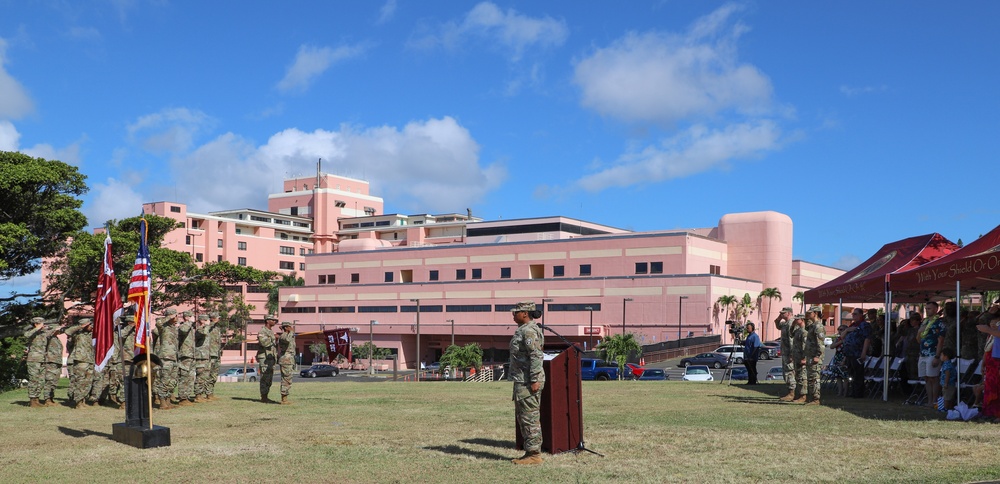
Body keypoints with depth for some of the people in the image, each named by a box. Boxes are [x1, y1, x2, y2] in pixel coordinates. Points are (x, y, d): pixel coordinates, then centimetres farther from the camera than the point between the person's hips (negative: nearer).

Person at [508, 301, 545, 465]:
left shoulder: (529, 331, -15)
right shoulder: (523, 330, 17)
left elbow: (536, 356, -22)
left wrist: (534, 380, -24)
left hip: (528, 382, -11)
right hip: (522, 381, 11)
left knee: (529, 418, -7)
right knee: (522, 417, 15)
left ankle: (534, 455, -3)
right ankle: (531, 452, 20)